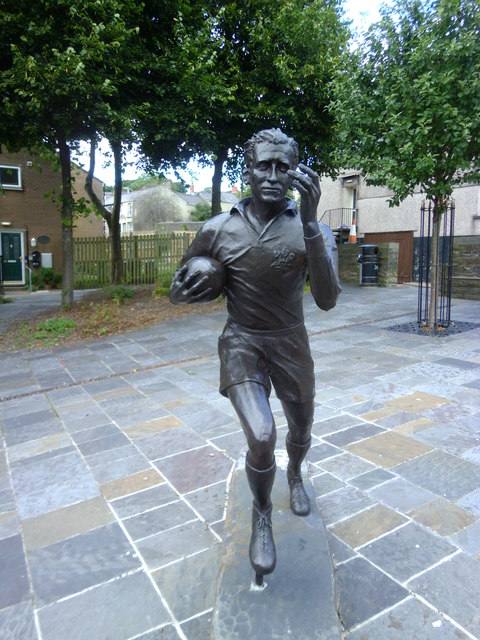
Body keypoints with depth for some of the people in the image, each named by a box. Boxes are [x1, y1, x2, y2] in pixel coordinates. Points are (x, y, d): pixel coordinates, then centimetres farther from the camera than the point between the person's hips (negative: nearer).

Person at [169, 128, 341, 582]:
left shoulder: (311, 230, -13)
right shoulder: (218, 230, -11)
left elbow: (327, 300, -28)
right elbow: (176, 291, 2)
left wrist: (309, 220, -37)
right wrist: (188, 289, -24)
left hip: (292, 345, 2)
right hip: (241, 344, -1)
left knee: (301, 430, 20)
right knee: (262, 438, -21)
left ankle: (295, 475, 58)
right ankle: (261, 515, 13)